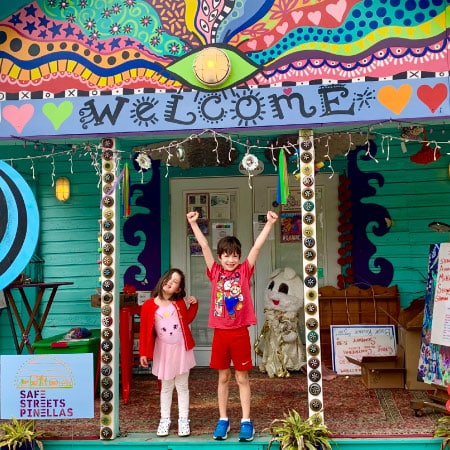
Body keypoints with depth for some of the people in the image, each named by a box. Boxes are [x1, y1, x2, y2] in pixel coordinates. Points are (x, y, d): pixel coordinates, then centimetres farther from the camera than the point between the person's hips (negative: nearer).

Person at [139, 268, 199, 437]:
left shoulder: (180, 303, -1)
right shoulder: (149, 305, -8)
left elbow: (187, 319, 14)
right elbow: (145, 330, -5)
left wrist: (194, 304, 1)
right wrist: (143, 353, -6)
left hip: (181, 349, 1)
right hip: (163, 351, -1)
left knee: (182, 387, 9)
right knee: (166, 387, 11)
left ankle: (183, 420, 19)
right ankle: (165, 419, 23)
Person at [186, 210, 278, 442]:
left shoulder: (244, 271, 1)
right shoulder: (215, 272, 3)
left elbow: (257, 246, -7)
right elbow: (204, 246, -3)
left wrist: (269, 224, -13)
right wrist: (193, 223, -8)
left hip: (240, 333, -1)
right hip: (220, 333, 1)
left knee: (242, 378, 7)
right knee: (223, 377, 11)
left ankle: (246, 421, 14)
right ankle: (223, 420, 21)